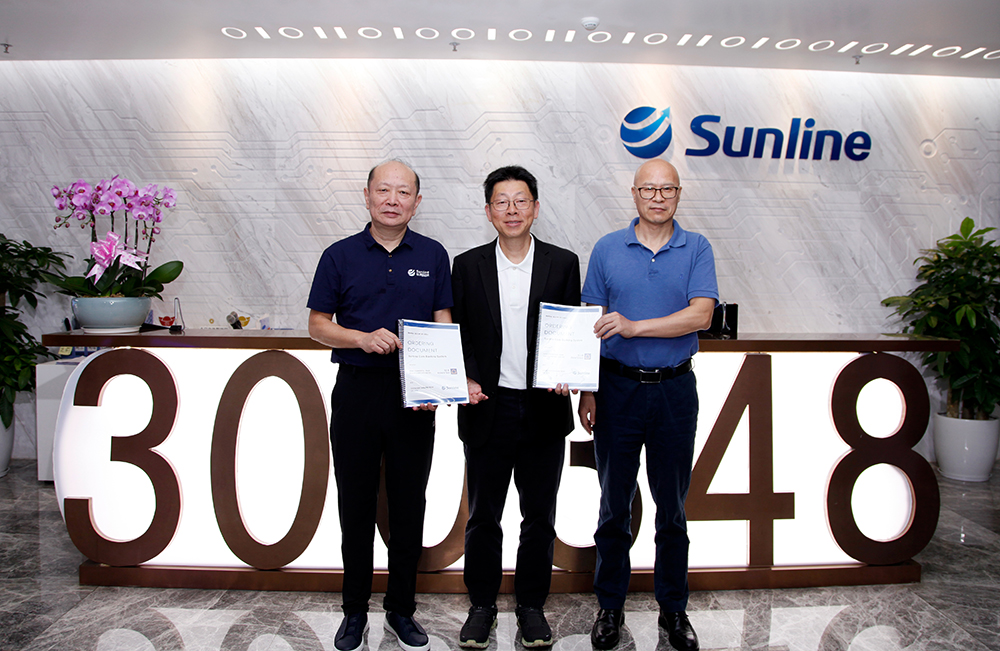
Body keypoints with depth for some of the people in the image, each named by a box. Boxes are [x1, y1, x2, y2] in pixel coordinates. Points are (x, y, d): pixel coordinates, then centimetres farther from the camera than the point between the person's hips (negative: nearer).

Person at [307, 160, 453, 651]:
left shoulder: (433, 256, 6)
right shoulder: (340, 255, 3)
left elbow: (444, 323, 5)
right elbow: (318, 324, 4)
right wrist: (364, 338, -15)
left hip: (413, 395, 1)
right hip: (356, 390, 0)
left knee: (408, 506, 8)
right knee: (356, 504, 8)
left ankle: (401, 610, 24)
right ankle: (355, 611, 24)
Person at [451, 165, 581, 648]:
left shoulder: (563, 264, 3)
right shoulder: (468, 266, 4)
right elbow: (456, 334, 5)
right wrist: (465, 380, -10)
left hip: (544, 409, 0)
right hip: (487, 408, 0)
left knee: (539, 516, 11)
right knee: (482, 515, 11)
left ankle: (532, 606, 28)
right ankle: (482, 605, 28)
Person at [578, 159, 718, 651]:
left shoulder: (697, 249, 3)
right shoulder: (607, 249, 4)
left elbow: (700, 315, -11)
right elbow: (591, 326, 4)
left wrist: (635, 326, -20)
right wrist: (586, 391, -1)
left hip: (674, 389, 0)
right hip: (618, 388, 0)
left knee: (672, 505, 10)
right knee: (614, 504, 8)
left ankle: (673, 608, 26)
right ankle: (610, 606, 24)